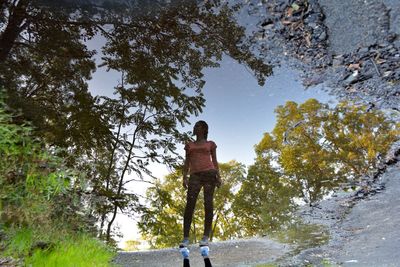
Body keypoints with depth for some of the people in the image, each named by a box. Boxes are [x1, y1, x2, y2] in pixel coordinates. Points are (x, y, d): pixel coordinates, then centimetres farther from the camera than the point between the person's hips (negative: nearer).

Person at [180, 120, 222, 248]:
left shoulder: (210, 144, 16)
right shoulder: (189, 145, 22)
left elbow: (214, 161, 12)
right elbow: (187, 162, 16)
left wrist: (218, 176, 0)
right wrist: (184, 177, 3)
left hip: (209, 173, -1)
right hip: (195, 175, 2)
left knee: (208, 203, -8)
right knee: (189, 204, -11)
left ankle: (206, 236, -4)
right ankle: (185, 238, -10)